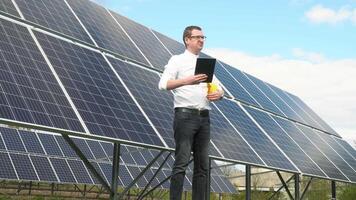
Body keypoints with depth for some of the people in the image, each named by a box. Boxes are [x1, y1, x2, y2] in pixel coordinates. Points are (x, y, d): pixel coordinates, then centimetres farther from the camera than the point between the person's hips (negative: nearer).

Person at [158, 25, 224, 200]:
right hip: (185, 115, -6)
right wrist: (187, 81, -25)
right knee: (182, 162, -12)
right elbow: (163, 84, -10)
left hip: (204, 117, 6)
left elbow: (219, 88, 23)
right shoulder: (177, 60, 5)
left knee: (202, 165, 4)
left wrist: (219, 94, -2)